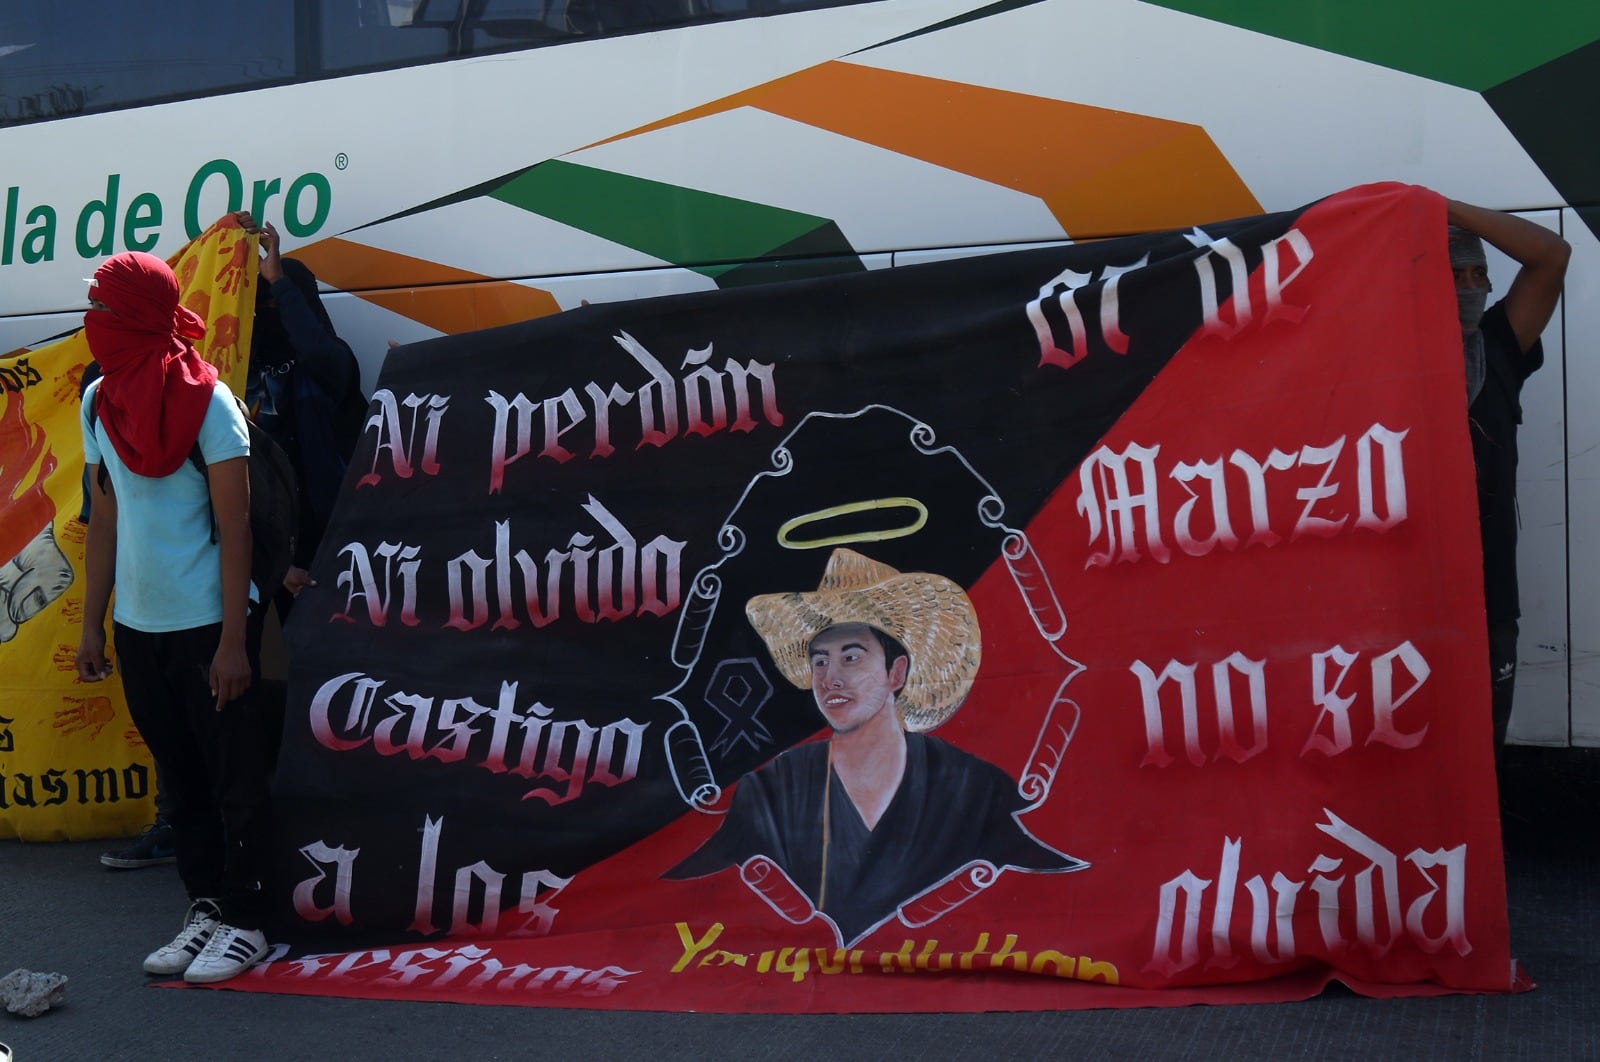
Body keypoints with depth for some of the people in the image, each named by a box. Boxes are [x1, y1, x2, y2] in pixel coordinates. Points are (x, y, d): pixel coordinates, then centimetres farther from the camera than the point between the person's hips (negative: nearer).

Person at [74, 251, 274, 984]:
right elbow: (104, 521, 11)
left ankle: (245, 923, 14)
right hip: (138, 626, 6)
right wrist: (92, 625, 10)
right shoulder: (99, 402, 6)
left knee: (233, 778, 3)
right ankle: (204, 910, 26)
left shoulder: (207, 402, -11)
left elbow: (233, 525, -12)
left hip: (206, 625, -6)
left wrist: (233, 640, -15)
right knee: (179, 776, 14)